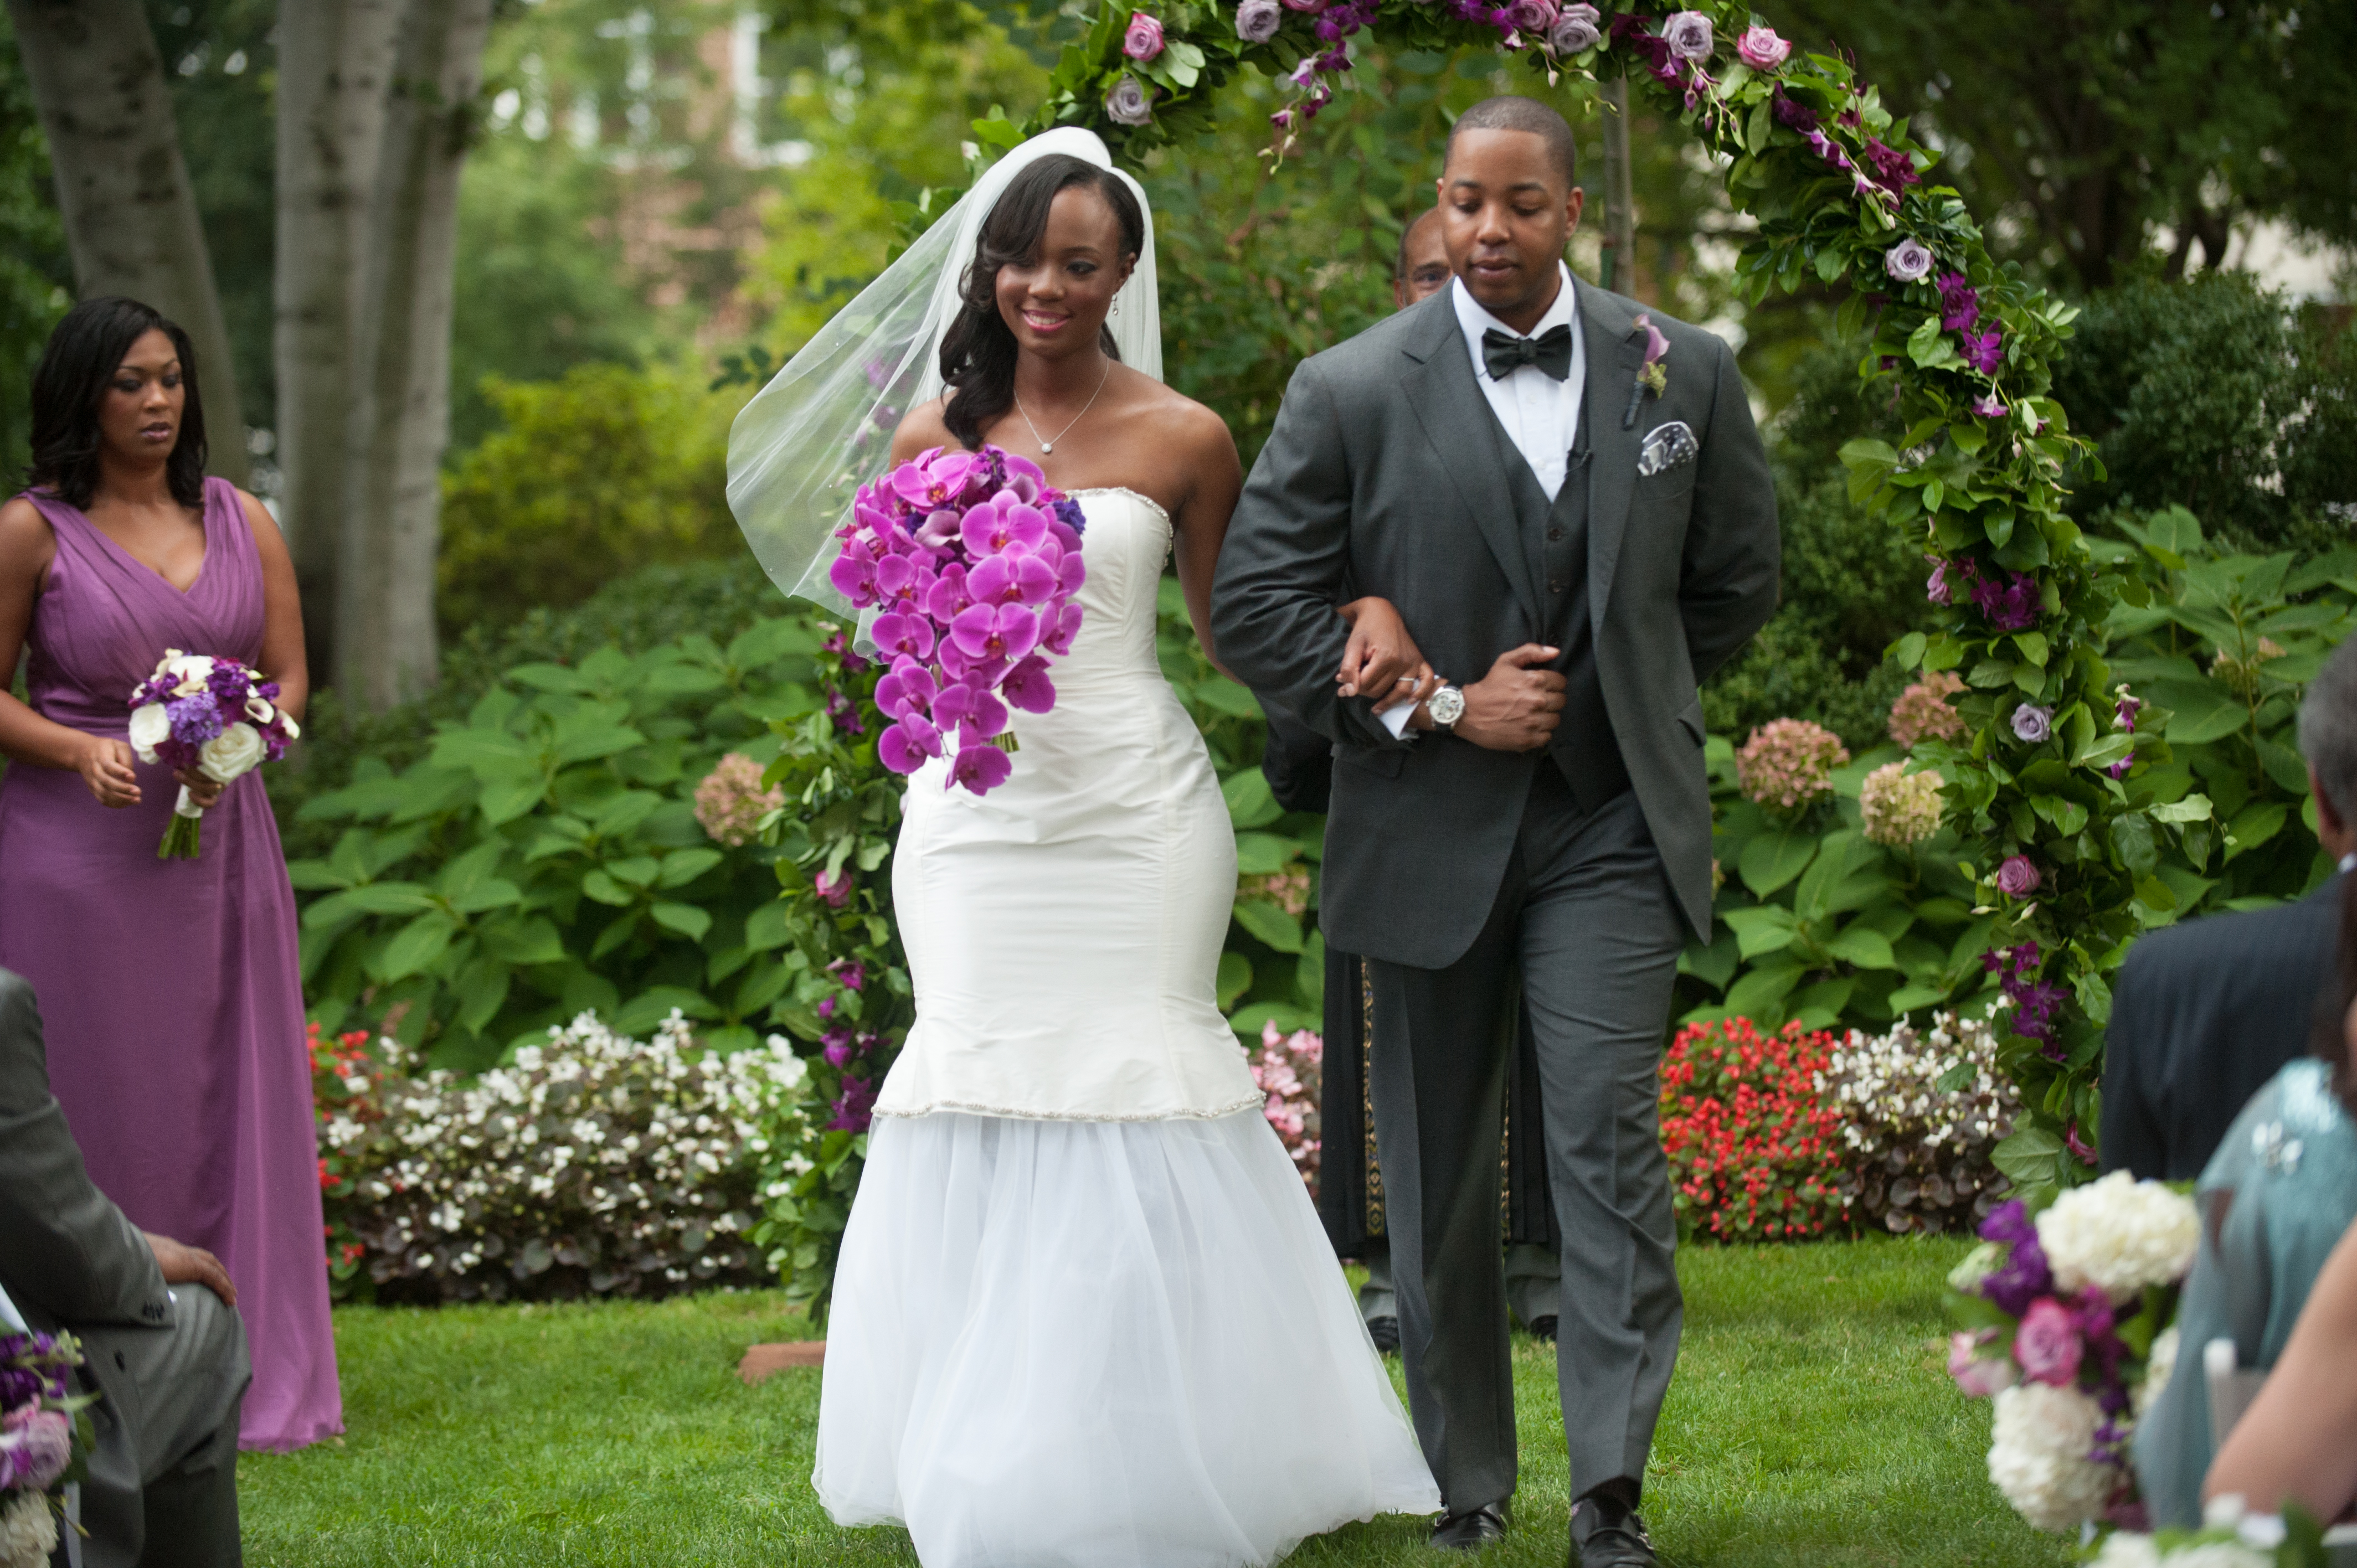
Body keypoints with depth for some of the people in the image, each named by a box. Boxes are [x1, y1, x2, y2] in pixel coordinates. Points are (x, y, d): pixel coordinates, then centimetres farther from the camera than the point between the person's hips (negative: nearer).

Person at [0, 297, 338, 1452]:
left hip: (218, 847, 4)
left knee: (227, 1108, 5)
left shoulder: (241, 523, 8)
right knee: (94, 1116, -2)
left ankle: (242, 1379, 13)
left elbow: (288, 680, 10)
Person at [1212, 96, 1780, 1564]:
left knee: (1610, 1141, -10)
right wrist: (1443, 708, -10)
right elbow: (1255, 604, -5)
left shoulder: (1683, 373, 2)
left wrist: (1615, 701, 9)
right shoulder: (1352, 391, -4)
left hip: (1611, 823, 0)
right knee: (1439, 1176, 8)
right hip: (1429, 830, 0)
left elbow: (1736, 582, 14)